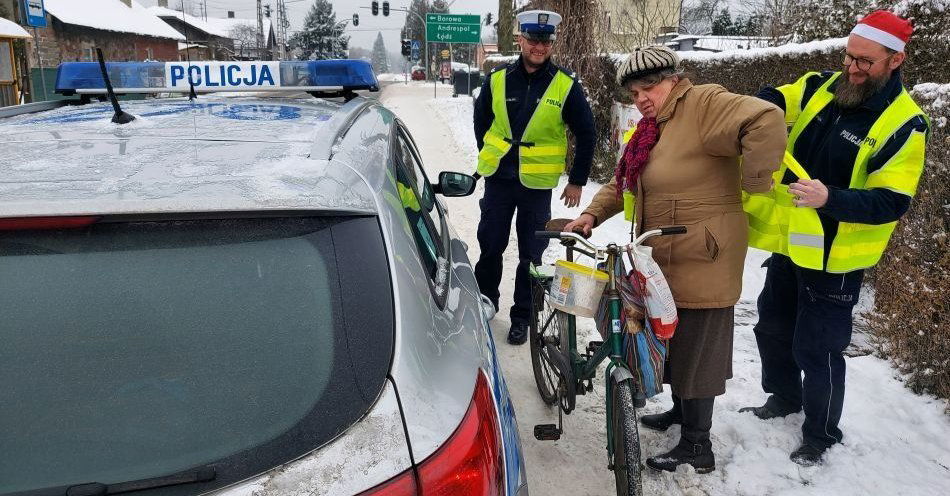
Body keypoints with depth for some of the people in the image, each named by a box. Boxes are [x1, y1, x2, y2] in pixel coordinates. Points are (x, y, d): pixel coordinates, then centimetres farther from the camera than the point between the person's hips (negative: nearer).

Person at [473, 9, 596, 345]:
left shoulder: (566, 87, -6)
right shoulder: (498, 80, 0)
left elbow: (586, 134, 1)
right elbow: (481, 118, 17)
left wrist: (577, 181, 2)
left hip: (537, 184, -2)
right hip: (497, 178, 2)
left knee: (531, 253, 6)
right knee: (490, 245, 11)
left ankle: (522, 317, 21)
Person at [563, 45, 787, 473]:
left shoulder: (702, 105, -16)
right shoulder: (653, 127, 15)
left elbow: (765, 120, -31)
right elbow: (624, 183, 18)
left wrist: (753, 184, -24)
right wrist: (592, 214, 3)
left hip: (701, 261, -9)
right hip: (665, 261, 9)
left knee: (694, 348, 1)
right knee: (672, 341, 22)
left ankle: (697, 447, 15)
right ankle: (681, 410, 43)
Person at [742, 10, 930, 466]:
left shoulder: (903, 124, -16)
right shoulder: (820, 88, 0)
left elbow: (891, 203, -21)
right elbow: (770, 103, -9)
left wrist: (829, 198, -36)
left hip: (834, 257, -6)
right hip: (789, 242, 6)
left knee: (815, 348, 2)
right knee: (772, 329, 20)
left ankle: (820, 434, 24)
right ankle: (784, 397, 44)